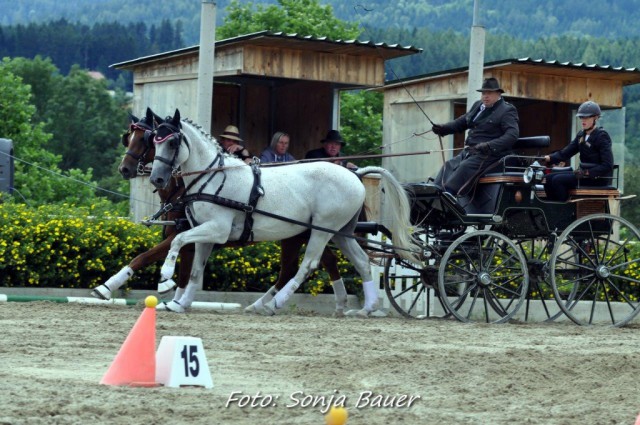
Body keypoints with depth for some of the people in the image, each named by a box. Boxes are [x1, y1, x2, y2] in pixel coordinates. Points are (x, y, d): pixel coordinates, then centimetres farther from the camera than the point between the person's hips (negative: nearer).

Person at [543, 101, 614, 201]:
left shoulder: (602, 136, -11)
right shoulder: (581, 135, 14)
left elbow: (607, 166, -17)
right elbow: (565, 152, 9)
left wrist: (587, 173, -25)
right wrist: (549, 158, -9)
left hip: (597, 177, -9)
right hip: (583, 172, 9)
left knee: (558, 180, -22)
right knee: (549, 178, -2)